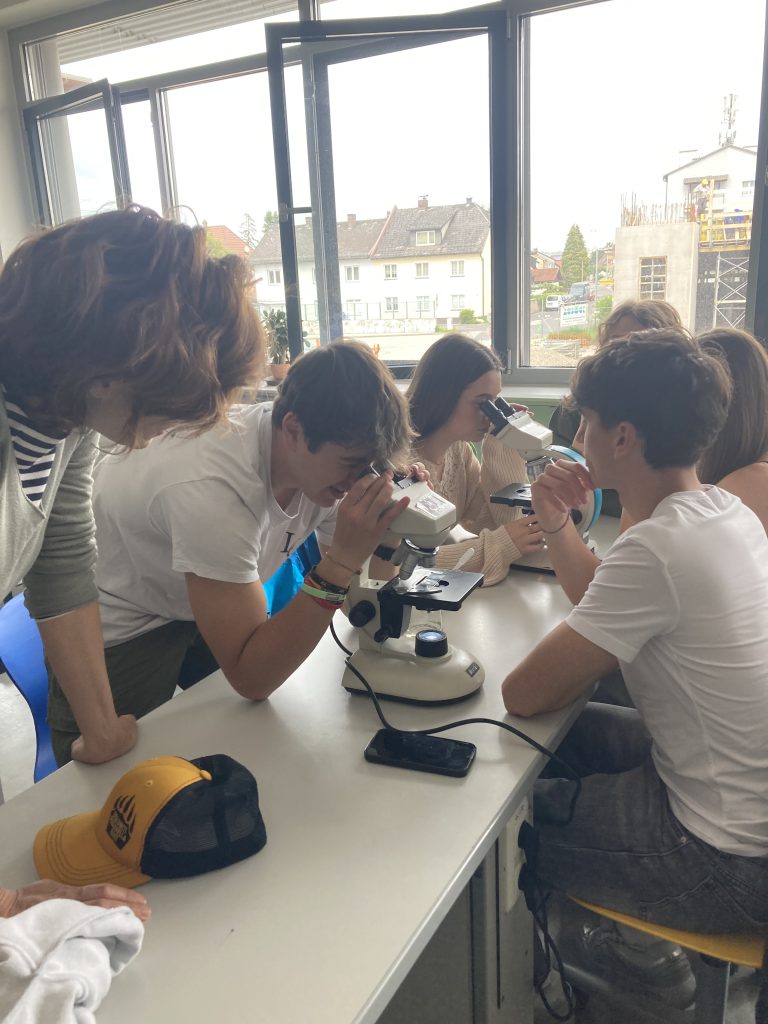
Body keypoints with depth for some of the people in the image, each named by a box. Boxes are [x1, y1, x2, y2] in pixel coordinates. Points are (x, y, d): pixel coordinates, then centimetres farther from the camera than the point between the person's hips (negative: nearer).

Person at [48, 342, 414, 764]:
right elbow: (252, 678, -35)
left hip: (188, 604, 6)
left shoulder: (325, 454, -18)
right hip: (114, 628, -6)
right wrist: (342, 561, -43)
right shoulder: (209, 489, -40)